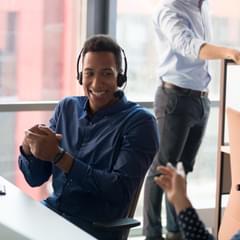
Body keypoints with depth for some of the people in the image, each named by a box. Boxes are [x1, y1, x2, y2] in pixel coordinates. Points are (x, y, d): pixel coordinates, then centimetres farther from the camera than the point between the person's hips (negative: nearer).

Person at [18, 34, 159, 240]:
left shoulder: (139, 122, -7)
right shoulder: (67, 108, 9)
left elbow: (120, 191, -15)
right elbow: (35, 179, 10)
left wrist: (59, 156, -21)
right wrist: (28, 147, -12)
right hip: (52, 212, 5)